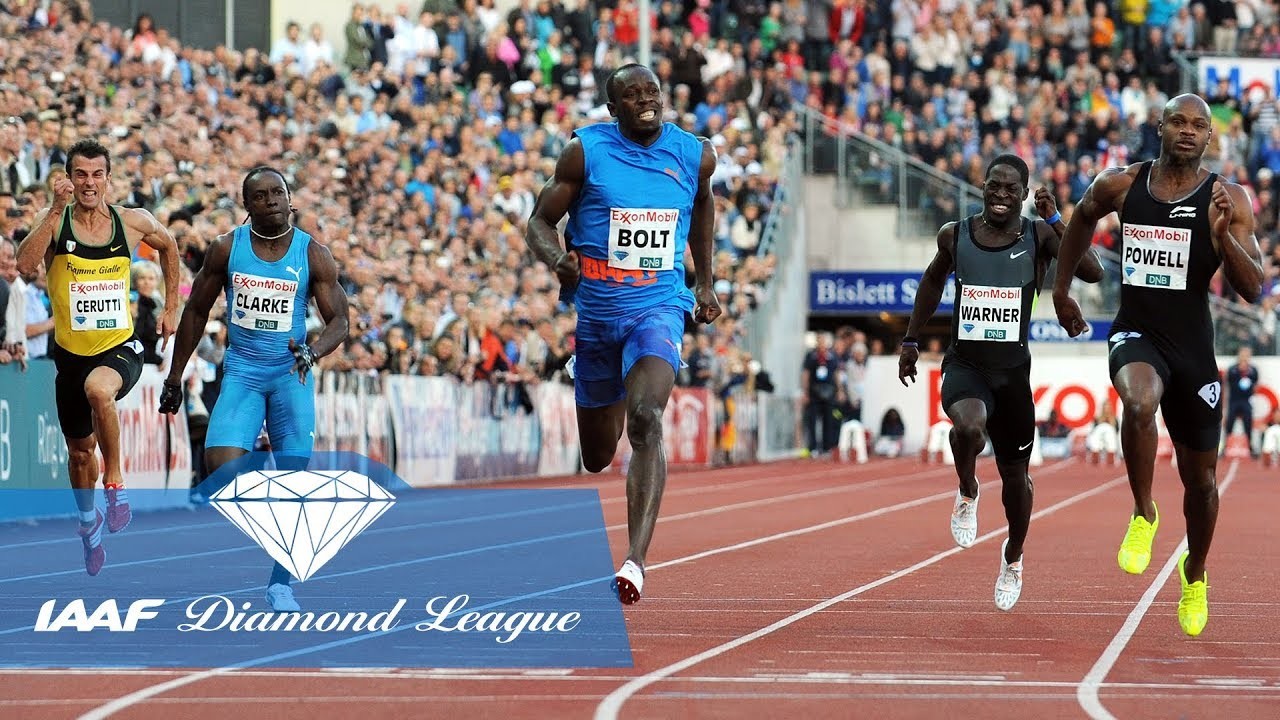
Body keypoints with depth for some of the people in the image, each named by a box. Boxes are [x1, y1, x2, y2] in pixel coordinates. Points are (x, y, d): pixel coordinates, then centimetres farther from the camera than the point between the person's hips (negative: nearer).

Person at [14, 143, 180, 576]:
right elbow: (26, 265, -27)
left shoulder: (133, 222, -4)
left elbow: (168, 247, 19)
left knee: (98, 388, -38)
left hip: (120, 348, -2)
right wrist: (56, 210, -31)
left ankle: (115, 482, -19)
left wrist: (172, 308, 16)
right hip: (71, 353, 2)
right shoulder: (54, 221, -7)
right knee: (80, 451, 17)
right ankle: (88, 521, 45)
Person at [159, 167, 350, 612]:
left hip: (290, 374, 0)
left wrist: (313, 353, -24)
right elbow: (196, 312, 8)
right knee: (221, 464, -21)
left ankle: (280, 584, 6)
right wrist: (175, 377, 8)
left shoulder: (314, 255, -3)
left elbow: (339, 322, -3)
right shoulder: (227, 249, 0)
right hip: (241, 371, 0)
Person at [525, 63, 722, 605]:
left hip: (659, 308, -1)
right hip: (593, 310, 1)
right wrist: (558, 259, -23)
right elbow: (540, 221, -1)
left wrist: (705, 282, 24)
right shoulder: (585, 151, -6)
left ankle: (636, 561, -34)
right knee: (597, 453, 13)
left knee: (646, 421, -27)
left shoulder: (695, 154, 0)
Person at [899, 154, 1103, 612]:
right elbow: (933, 281, 19)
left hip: (1013, 370, 1)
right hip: (964, 364, -1)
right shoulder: (955, 236, -1)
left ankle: (1013, 558, 40)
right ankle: (967, 495, -3)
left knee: (1015, 475, 13)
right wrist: (911, 341, 21)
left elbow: (1093, 273, -20)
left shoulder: (1038, 238, -6)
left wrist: (1054, 219, -22)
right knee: (968, 427, -35)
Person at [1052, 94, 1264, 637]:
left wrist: (1222, 233, -25)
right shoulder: (1120, 185, -2)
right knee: (1140, 400, -37)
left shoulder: (1229, 200, -6)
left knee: (1200, 477, 12)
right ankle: (1144, 516, -14)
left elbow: (1252, 290, -10)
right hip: (1135, 335, -1)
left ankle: (1195, 573, 40)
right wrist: (1061, 291, 24)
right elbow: (1083, 217, 22)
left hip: (1193, 348, 1)